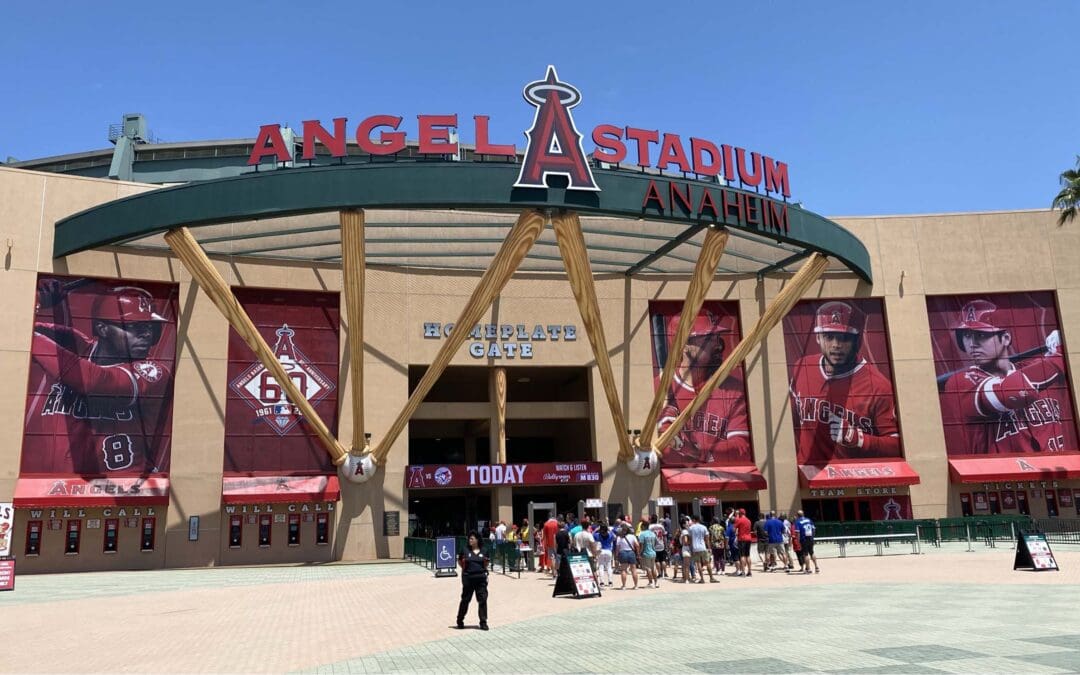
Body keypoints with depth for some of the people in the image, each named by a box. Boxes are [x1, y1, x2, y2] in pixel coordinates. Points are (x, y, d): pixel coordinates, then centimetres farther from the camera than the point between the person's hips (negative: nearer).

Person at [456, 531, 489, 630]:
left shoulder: (483, 551, 4)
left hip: (481, 578, 1)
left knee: (483, 600, 1)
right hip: (468, 578, -1)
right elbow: (459, 562, 10)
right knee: (465, 599, 9)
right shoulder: (465, 550, 0)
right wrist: (465, 568, -1)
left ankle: (483, 622, 10)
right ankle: (460, 620, 25)